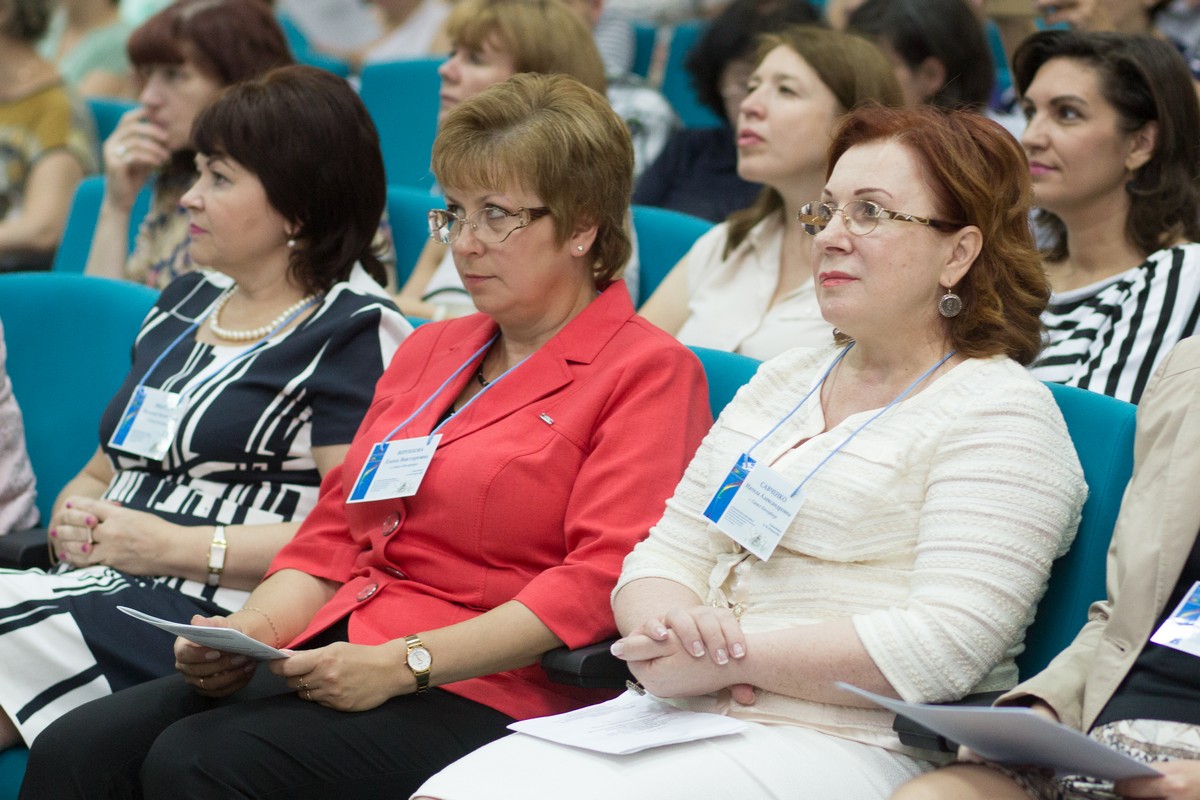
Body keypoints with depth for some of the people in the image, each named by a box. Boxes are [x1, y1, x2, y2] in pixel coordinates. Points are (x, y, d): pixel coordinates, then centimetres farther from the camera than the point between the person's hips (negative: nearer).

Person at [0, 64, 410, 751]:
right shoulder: (188, 303, 23)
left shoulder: (353, 330, -3)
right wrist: (72, 518, 4)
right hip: (92, 582, 8)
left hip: (204, 615, -8)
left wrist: (176, 548, -15)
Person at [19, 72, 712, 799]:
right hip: (331, 656, 7)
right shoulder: (430, 350, 25)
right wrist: (249, 630, 2)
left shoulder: (647, 371, 0)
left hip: (482, 696, -7)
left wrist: (402, 664, -19)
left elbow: (601, 580, -12)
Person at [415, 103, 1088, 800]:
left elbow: (945, 647, -15)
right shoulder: (784, 381, 22)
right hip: (688, 718, 7)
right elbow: (668, 554, 16)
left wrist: (734, 659, -15)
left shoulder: (1000, 413, -3)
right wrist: (671, 625, -9)